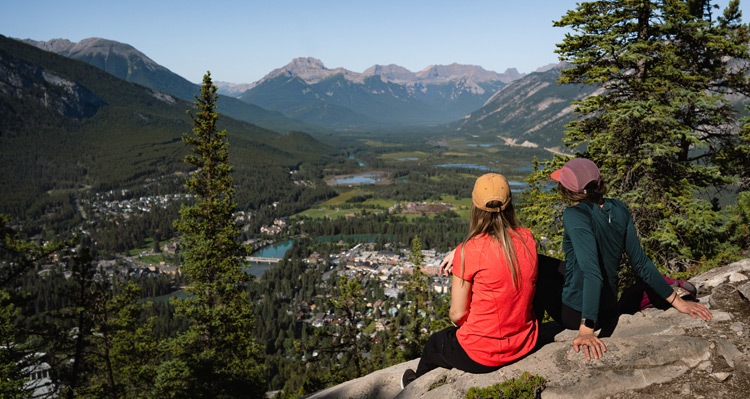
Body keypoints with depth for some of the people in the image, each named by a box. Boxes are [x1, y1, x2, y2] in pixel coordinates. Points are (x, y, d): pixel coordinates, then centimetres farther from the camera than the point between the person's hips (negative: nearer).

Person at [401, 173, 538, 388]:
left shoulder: (469, 251, -21)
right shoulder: (526, 238, -7)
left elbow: (457, 314, -13)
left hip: (482, 354, -5)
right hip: (525, 344, 6)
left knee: (434, 343, 27)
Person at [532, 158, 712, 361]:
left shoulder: (575, 215, -26)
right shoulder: (618, 209, -5)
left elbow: (592, 273, -35)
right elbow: (640, 261, -3)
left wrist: (586, 330, -39)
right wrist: (676, 300, 7)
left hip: (576, 313, -7)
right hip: (608, 309, 7)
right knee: (538, 262, 23)